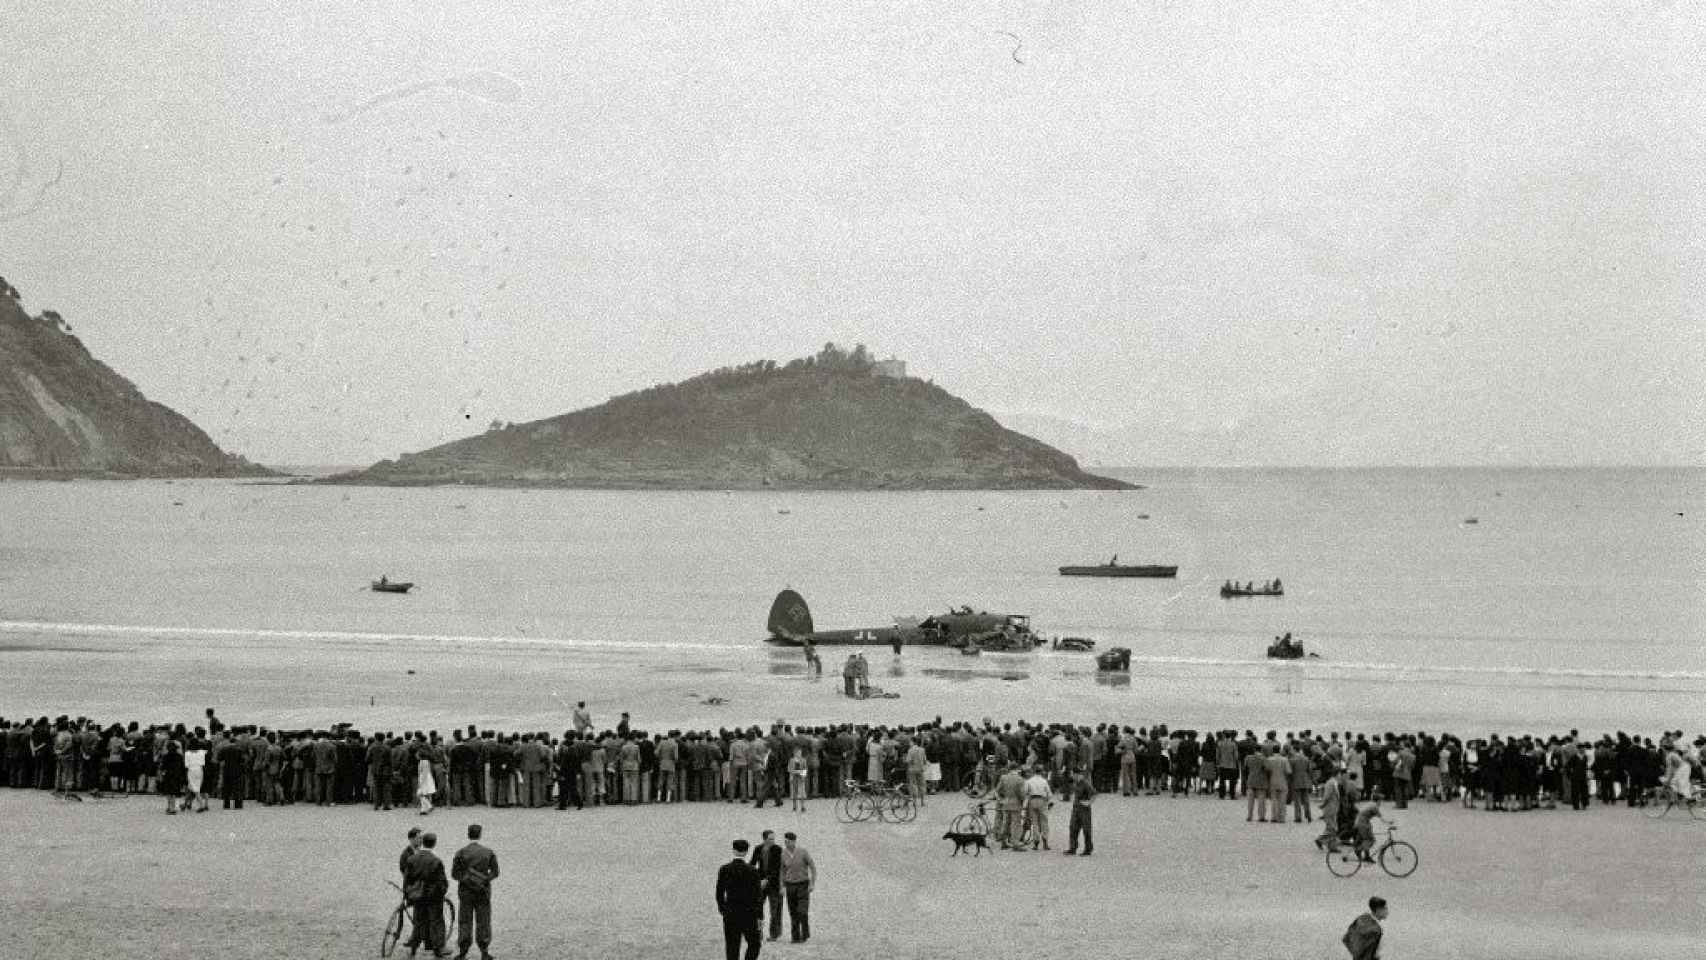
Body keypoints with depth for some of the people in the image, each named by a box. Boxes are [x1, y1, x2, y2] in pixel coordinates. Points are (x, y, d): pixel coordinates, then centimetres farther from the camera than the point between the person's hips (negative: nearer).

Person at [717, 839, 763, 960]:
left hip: (730, 915, 2)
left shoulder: (723, 869, -3)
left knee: (732, 948, 6)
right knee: (754, 944, 15)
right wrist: (760, 917, -1)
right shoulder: (752, 871, -10)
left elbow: (719, 893, 2)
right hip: (748, 914, -2)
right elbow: (758, 895, -8)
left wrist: (722, 910, 17)